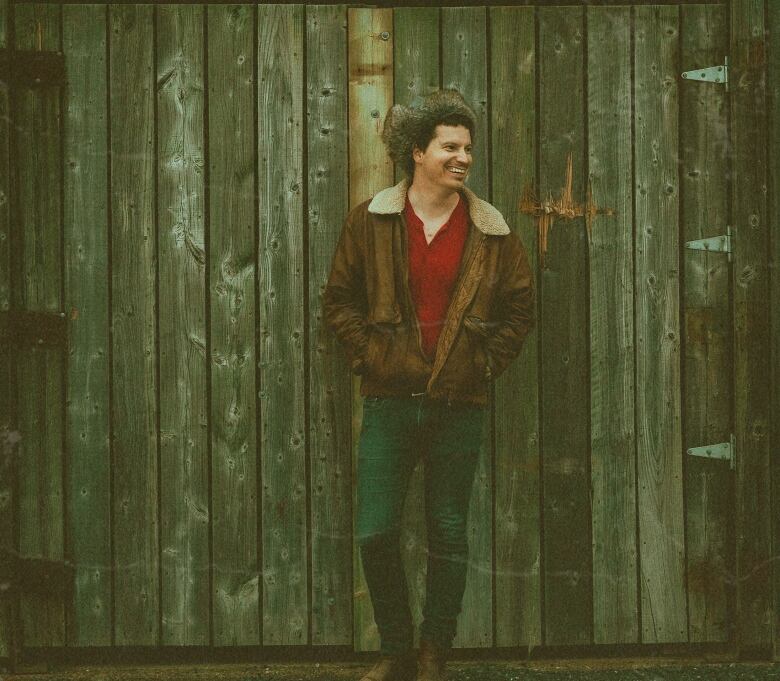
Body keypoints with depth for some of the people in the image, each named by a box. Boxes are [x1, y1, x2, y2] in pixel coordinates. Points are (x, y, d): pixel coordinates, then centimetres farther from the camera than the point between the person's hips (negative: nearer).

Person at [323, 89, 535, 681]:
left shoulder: (492, 232, 3)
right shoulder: (372, 221, 2)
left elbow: (520, 307, 10)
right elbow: (340, 298, 7)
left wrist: (485, 362, 1)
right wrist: (368, 354, -3)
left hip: (460, 404, 0)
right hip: (390, 400, 0)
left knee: (449, 535, 7)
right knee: (376, 533, -1)